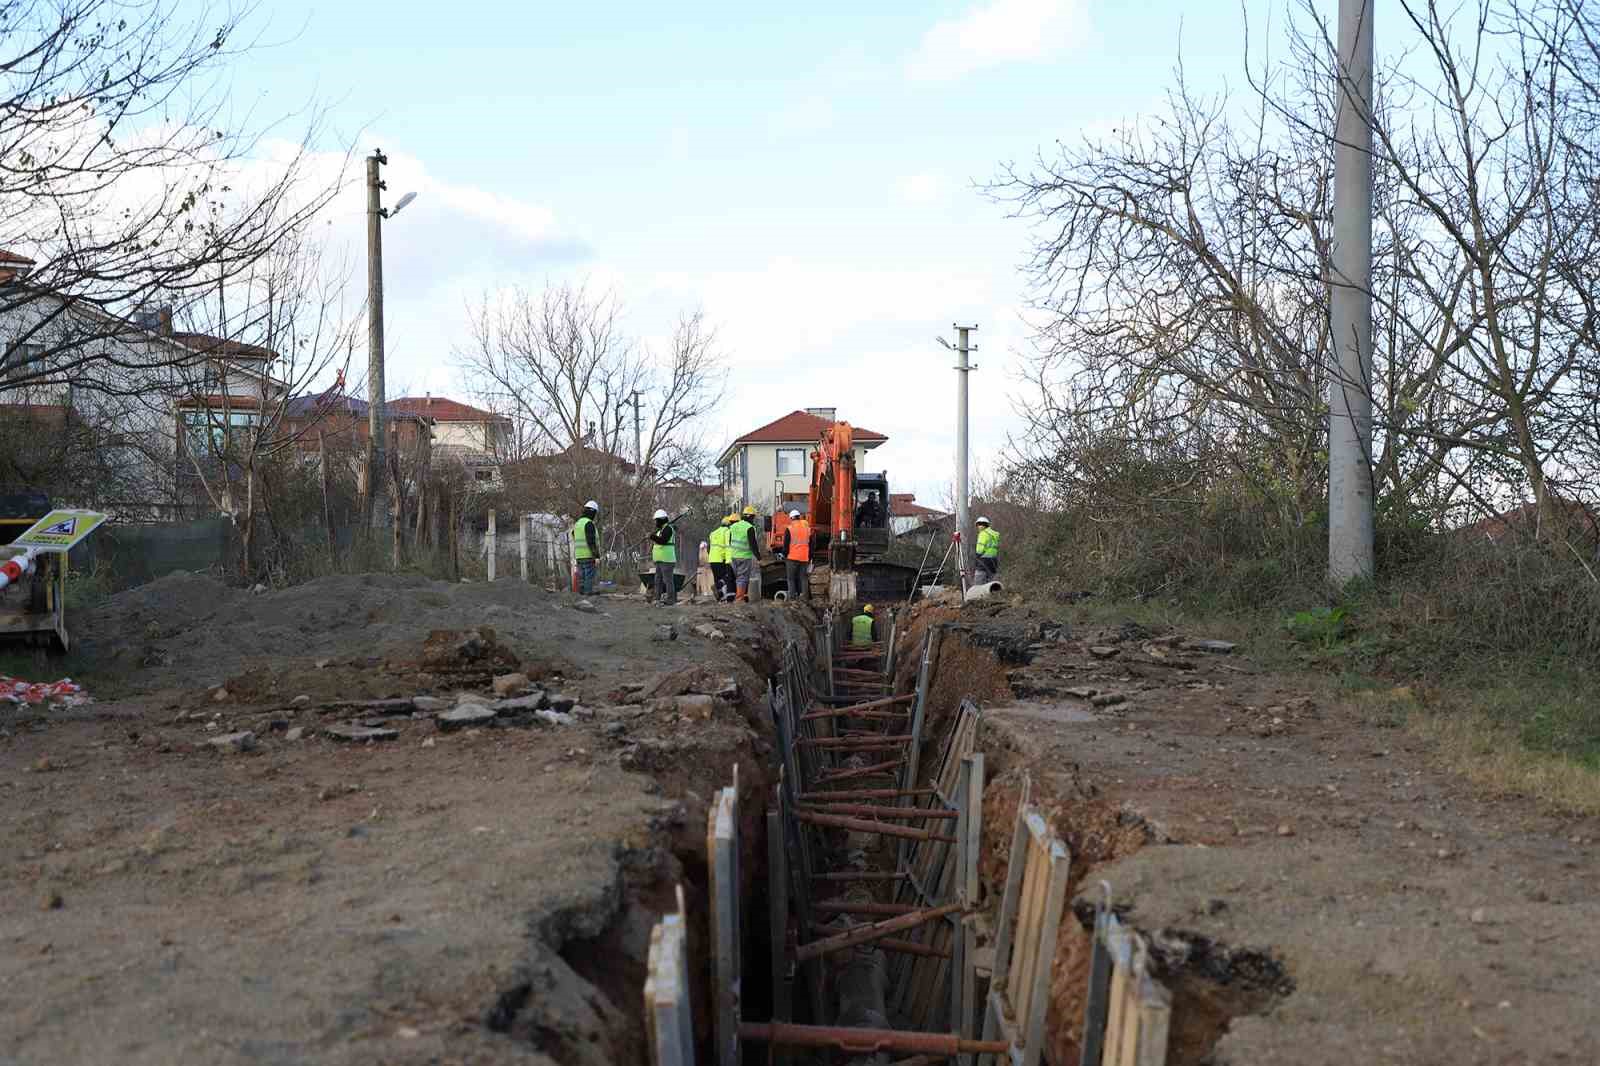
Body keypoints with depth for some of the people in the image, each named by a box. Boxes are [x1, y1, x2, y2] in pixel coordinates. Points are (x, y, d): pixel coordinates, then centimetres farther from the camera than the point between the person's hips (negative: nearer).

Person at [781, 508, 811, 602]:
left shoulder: (789, 529, -5)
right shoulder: (807, 528, 11)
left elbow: (786, 545, -5)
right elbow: (811, 545, 16)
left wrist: (785, 555, 6)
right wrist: (809, 558, 20)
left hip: (792, 557, -4)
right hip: (804, 558, 4)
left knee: (791, 578, 1)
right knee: (804, 578, 8)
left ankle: (792, 596, -5)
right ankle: (805, 596, 4)